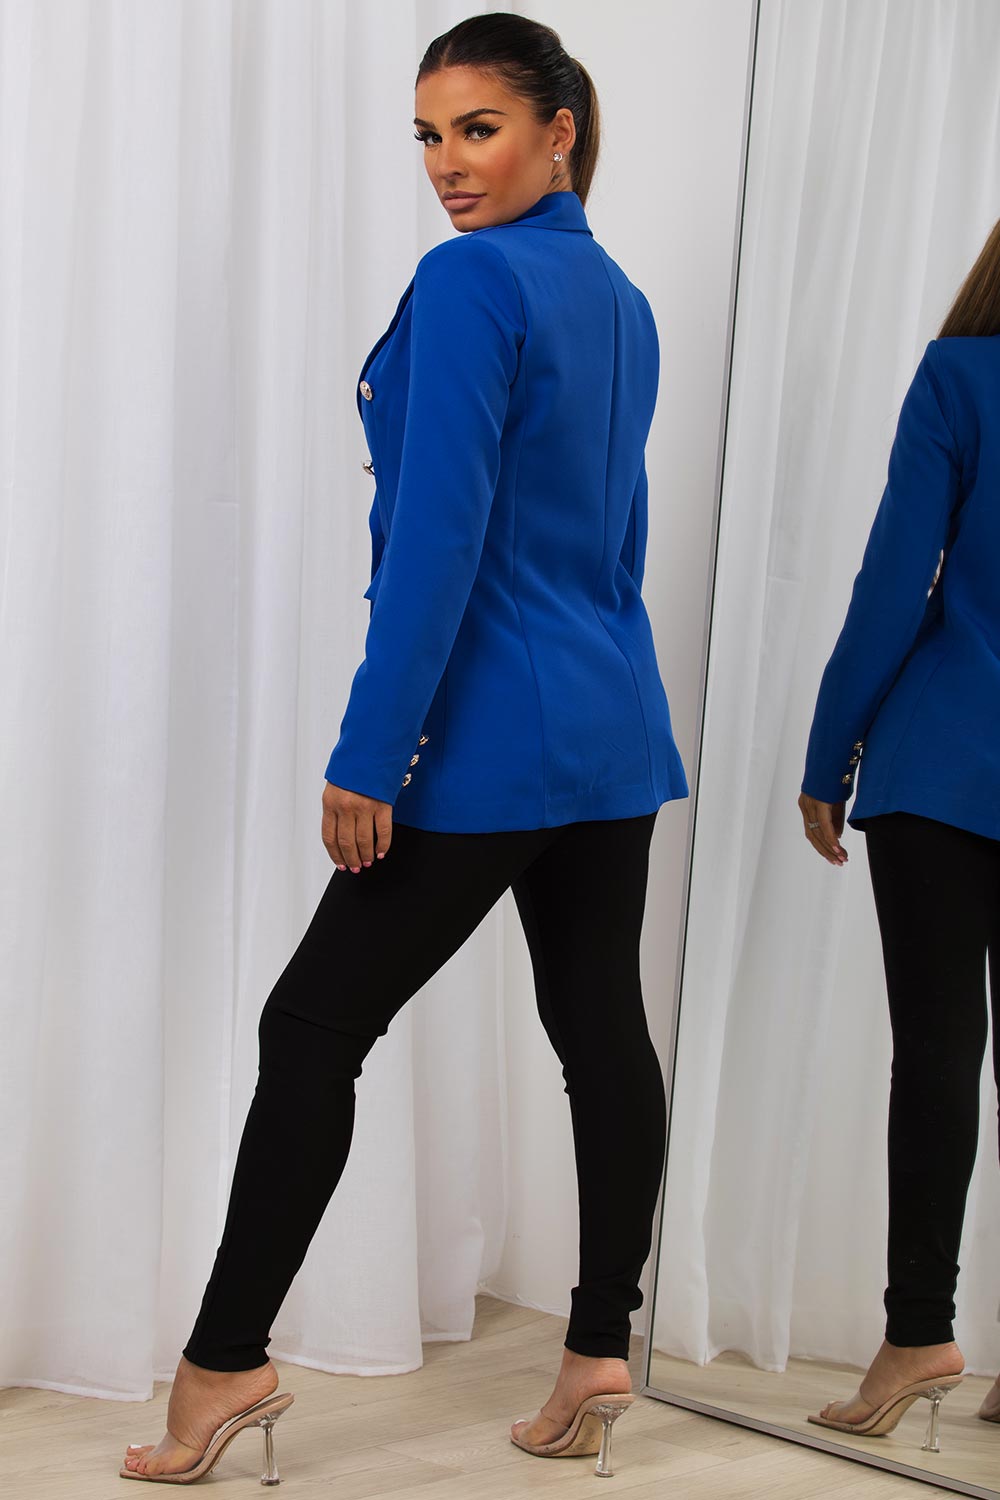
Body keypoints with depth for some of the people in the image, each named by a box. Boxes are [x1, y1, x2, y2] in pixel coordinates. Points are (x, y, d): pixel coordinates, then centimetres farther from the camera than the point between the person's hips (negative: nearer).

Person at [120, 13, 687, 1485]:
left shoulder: (468, 281, -14)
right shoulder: (621, 302, 13)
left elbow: (438, 535, -19)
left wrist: (369, 756, -17)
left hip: (496, 742, -9)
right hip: (618, 730, 9)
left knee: (315, 1023, -1)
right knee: (603, 1028, 10)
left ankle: (225, 1360, 3)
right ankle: (599, 1357, 17)